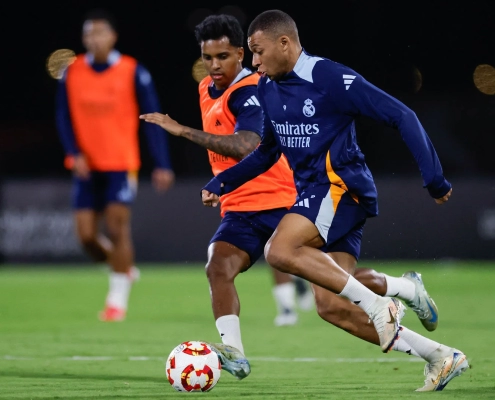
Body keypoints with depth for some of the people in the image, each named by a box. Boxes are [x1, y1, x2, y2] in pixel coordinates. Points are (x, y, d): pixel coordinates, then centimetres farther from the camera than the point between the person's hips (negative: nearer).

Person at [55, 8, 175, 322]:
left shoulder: (133, 73, -5)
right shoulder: (71, 73, 2)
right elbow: (64, 118, 7)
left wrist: (162, 166, -6)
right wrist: (75, 153, -9)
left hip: (122, 164, -3)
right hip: (87, 166, 3)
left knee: (117, 227, -10)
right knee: (86, 234, -1)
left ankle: (118, 299, -1)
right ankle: (124, 269, 27)